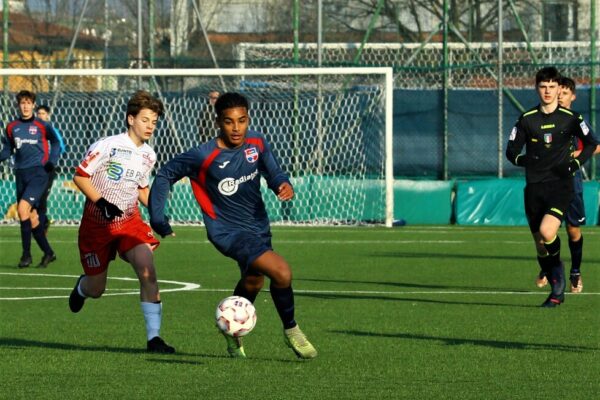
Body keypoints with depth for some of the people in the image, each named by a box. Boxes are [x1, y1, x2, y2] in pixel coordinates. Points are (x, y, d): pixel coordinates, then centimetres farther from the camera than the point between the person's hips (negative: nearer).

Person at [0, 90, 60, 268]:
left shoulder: (42, 126, -2)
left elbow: (55, 142, 11)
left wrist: (52, 161, -2)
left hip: (38, 172, -5)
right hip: (21, 174, 5)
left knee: (23, 208, -21)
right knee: (31, 216, 5)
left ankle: (26, 254, -15)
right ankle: (48, 253, 18)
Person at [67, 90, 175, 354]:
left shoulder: (149, 156, 4)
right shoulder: (107, 146, -15)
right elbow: (80, 176, -12)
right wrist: (102, 203, -24)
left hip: (130, 221, 4)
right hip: (97, 223, -4)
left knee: (147, 268, -22)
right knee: (96, 289, 4)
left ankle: (154, 337, -19)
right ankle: (82, 287, 46)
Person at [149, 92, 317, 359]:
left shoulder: (257, 142, -8)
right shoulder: (204, 156, -22)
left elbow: (272, 172, 4)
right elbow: (166, 174, -10)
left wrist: (283, 184, -20)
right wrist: (157, 217, -13)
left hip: (258, 226, 7)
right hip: (229, 232, -7)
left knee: (253, 283, 28)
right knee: (282, 272, -24)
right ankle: (291, 331, -1)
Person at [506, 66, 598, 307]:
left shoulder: (570, 118, 1)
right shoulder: (526, 120, 5)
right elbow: (511, 151, 10)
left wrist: (575, 163, -4)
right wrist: (525, 161, -7)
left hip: (560, 185, -3)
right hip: (534, 187, 3)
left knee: (546, 231, -26)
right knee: (540, 245, 4)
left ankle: (559, 273, -1)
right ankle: (557, 292, 20)